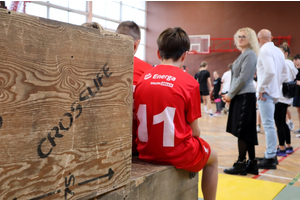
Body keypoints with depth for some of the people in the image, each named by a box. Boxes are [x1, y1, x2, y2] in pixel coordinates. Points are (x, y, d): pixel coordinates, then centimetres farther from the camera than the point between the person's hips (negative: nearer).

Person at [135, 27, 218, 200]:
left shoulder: (143, 79, -1)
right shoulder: (189, 82, -13)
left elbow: (139, 119, 7)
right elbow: (195, 131, -7)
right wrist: (195, 138, 14)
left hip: (146, 151, 5)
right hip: (177, 153, -5)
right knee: (212, 157, 25)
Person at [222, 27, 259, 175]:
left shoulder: (250, 54, -10)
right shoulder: (243, 55, 19)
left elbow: (243, 78, -16)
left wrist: (230, 95, -11)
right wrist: (229, 94, 11)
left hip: (245, 96, -10)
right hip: (239, 96, 10)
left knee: (242, 131, -5)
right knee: (247, 132, 11)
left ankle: (241, 164, 2)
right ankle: (252, 164, 17)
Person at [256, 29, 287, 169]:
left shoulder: (264, 50, -12)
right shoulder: (278, 51, 13)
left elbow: (270, 72, -25)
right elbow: (284, 74, 17)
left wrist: (261, 88, -17)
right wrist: (276, 85, 16)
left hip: (266, 93, -9)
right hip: (274, 91, 9)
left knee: (268, 125, -7)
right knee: (269, 124, 16)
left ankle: (270, 159, -4)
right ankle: (272, 154, 23)